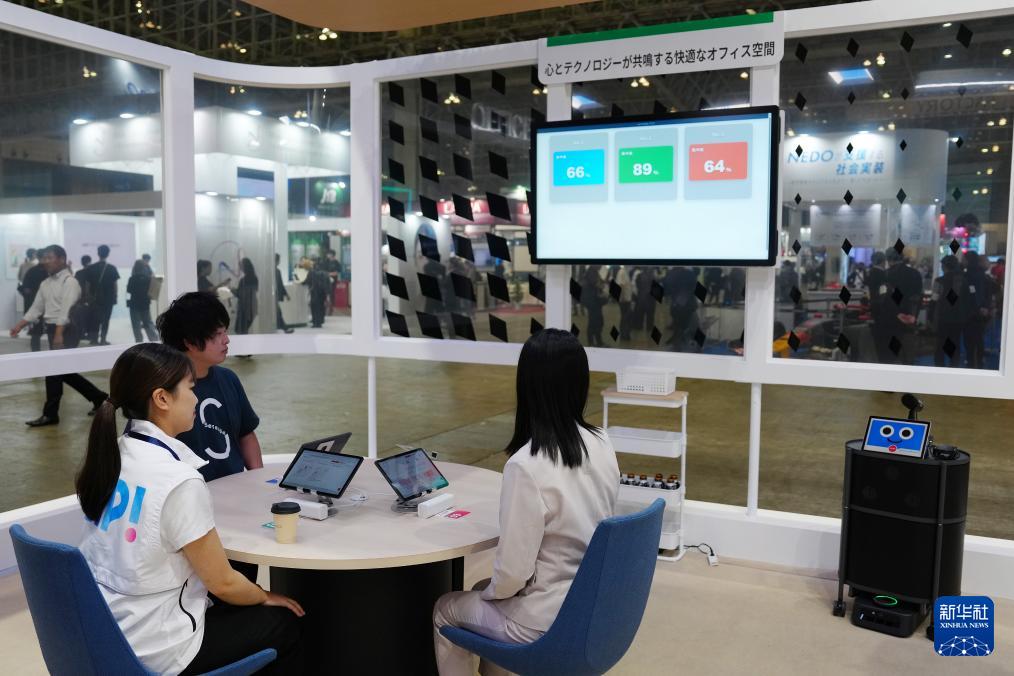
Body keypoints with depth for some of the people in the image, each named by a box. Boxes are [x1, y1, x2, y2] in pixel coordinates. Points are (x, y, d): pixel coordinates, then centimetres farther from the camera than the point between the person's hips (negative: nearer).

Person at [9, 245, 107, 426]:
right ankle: (97, 397, 23)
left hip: (67, 330, -8)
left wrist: (59, 334, -28)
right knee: (63, 371, 11)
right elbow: (36, 309, 17)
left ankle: (50, 414, 1)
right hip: (53, 329, 9)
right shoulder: (45, 284, 15)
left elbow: (66, 309, -21)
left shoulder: (69, 281, -11)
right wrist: (19, 326, 7)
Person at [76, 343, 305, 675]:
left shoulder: (107, 456, -3)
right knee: (287, 624, 12)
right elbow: (222, 583, -16)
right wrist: (266, 597, 2)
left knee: (233, 607, 29)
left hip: (100, 631, 8)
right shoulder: (179, 481, -27)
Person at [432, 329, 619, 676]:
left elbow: (513, 571, -22)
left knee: (445, 610, 21)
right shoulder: (602, 444, -6)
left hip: (547, 620, -6)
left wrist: (490, 592, 0)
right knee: (484, 589, 31)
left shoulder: (527, 466, -28)